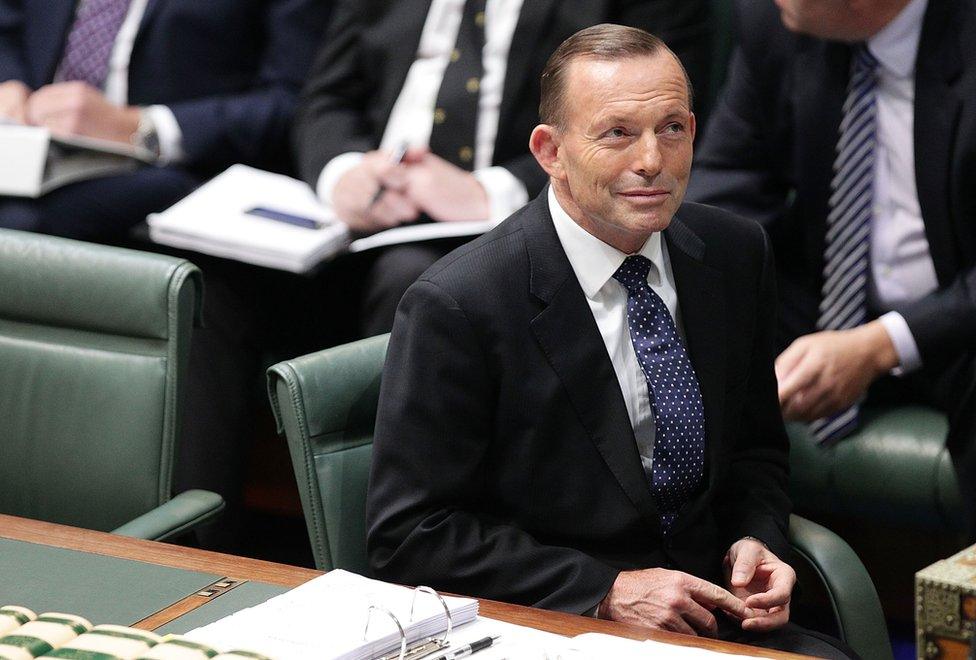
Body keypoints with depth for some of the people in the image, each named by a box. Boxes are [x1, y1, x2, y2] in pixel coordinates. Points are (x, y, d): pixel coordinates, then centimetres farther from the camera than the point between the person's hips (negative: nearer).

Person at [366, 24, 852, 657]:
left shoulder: (737, 253, 3)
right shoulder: (456, 307, -15)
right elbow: (411, 533, -12)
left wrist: (753, 543, -4)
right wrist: (607, 590, -17)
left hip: (707, 605, 5)